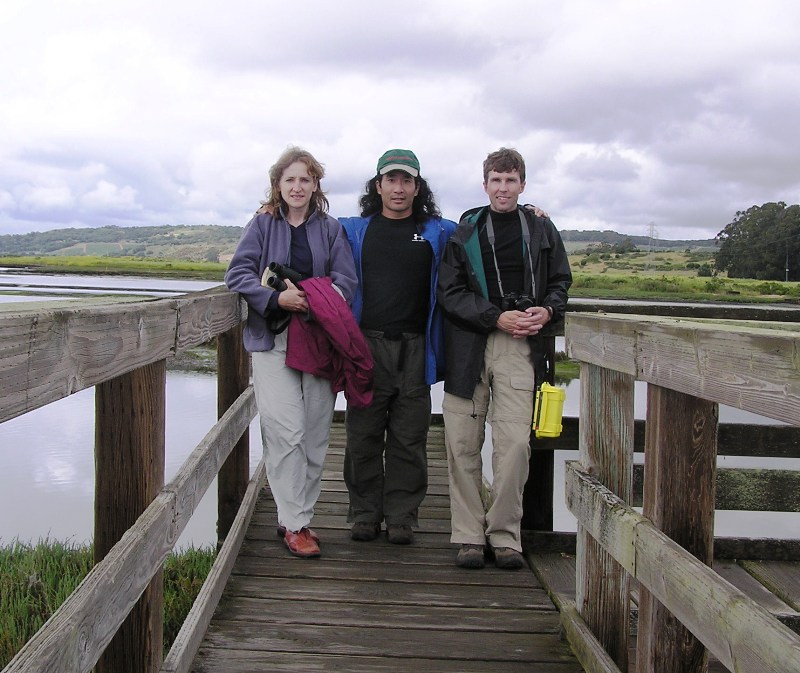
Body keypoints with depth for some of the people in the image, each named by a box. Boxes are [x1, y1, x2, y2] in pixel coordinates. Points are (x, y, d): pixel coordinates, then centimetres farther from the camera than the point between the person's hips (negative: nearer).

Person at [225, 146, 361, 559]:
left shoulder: (330, 228, 12)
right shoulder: (262, 224, 7)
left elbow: (346, 278, 3)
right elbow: (238, 273, -1)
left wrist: (314, 297, -15)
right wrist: (277, 298, -17)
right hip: (273, 339, -2)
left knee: (316, 433, 3)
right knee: (286, 431, -11)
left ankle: (298, 516, 15)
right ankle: (294, 523, -4)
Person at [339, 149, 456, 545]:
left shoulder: (438, 233, 12)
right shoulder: (354, 231, 12)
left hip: (415, 350, 0)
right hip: (366, 346, 0)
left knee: (408, 438, 2)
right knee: (364, 435, 3)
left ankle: (401, 516, 11)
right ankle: (364, 513, 14)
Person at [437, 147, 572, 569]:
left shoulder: (541, 231, 13)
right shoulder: (465, 233, 8)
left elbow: (560, 281, 20)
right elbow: (449, 292, 2)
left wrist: (547, 310, -2)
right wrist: (498, 318, -10)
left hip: (520, 346, 0)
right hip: (469, 345, 0)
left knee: (515, 443, -7)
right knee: (463, 443, 0)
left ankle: (505, 535, 5)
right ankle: (468, 535, 10)